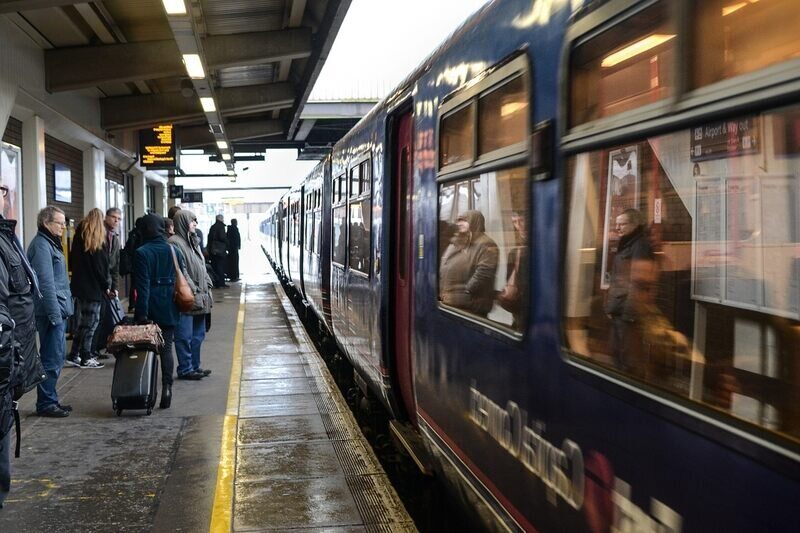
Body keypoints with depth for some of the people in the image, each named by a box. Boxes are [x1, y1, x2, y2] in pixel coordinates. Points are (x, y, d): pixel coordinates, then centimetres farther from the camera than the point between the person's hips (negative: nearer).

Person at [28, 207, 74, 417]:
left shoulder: (50, 243, 17)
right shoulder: (41, 245, -13)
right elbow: (45, 283, -19)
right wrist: (55, 314, -20)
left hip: (58, 311, 10)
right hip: (52, 312, -10)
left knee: (57, 357, 14)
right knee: (52, 359, -5)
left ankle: (51, 399, 22)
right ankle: (45, 403, 3)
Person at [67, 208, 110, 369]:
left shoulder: (79, 236, 10)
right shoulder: (99, 240, -10)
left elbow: (72, 261, 15)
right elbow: (102, 265, -12)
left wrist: (78, 276, 18)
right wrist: (107, 285, -4)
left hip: (79, 285, 7)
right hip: (94, 287, -7)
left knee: (83, 321, 15)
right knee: (91, 322, 0)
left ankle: (74, 356, 16)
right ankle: (86, 358, 2)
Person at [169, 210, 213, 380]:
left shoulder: (193, 241, 18)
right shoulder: (175, 243, -12)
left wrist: (207, 286, 12)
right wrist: (193, 290, -19)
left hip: (200, 297, 10)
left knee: (198, 334, 15)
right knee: (185, 336, -2)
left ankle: (195, 366, 24)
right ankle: (185, 369, 6)